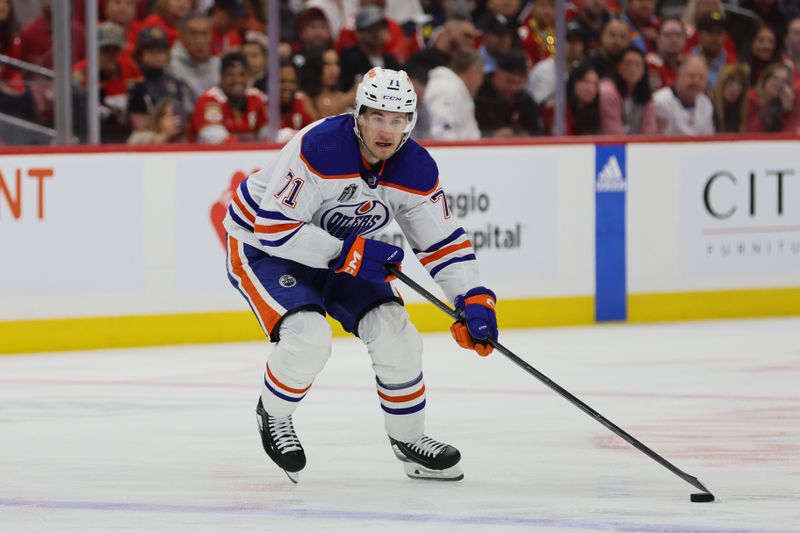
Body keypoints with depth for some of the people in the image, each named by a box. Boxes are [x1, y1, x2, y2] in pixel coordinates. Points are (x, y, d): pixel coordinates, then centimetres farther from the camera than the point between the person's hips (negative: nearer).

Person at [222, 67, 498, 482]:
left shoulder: (416, 170, -13)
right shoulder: (319, 148, -33)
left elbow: (444, 242, -3)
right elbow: (273, 226, -32)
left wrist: (474, 302, -15)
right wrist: (347, 254, -35)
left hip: (343, 247, 6)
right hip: (260, 241, -6)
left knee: (395, 334, -6)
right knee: (308, 337, -27)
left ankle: (408, 439, 16)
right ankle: (273, 415, 3)